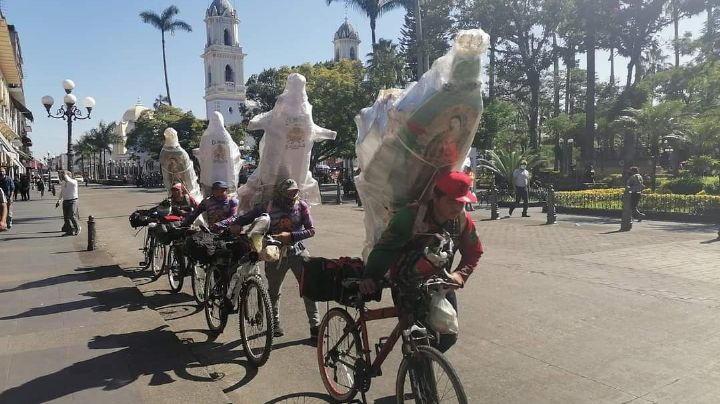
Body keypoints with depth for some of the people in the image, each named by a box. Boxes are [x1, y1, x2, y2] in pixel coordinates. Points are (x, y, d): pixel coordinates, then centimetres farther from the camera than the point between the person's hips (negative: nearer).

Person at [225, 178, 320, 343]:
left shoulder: (301, 206, -5)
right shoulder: (268, 206, -6)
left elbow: (311, 230, -10)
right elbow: (247, 217, 0)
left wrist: (290, 236, -22)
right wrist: (236, 224, -20)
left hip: (298, 252, 0)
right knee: (273, 291, 14)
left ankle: (315, 327, 4)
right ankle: (274, 322, 36)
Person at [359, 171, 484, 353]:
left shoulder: (463, 220, -13)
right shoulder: (410, 216, -28)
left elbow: (474, 252, 2)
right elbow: (385, 247, -26)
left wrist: (460, 274, -16)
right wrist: (370, 276, -40)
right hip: (408, 289, -5)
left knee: (448, 337, 7)